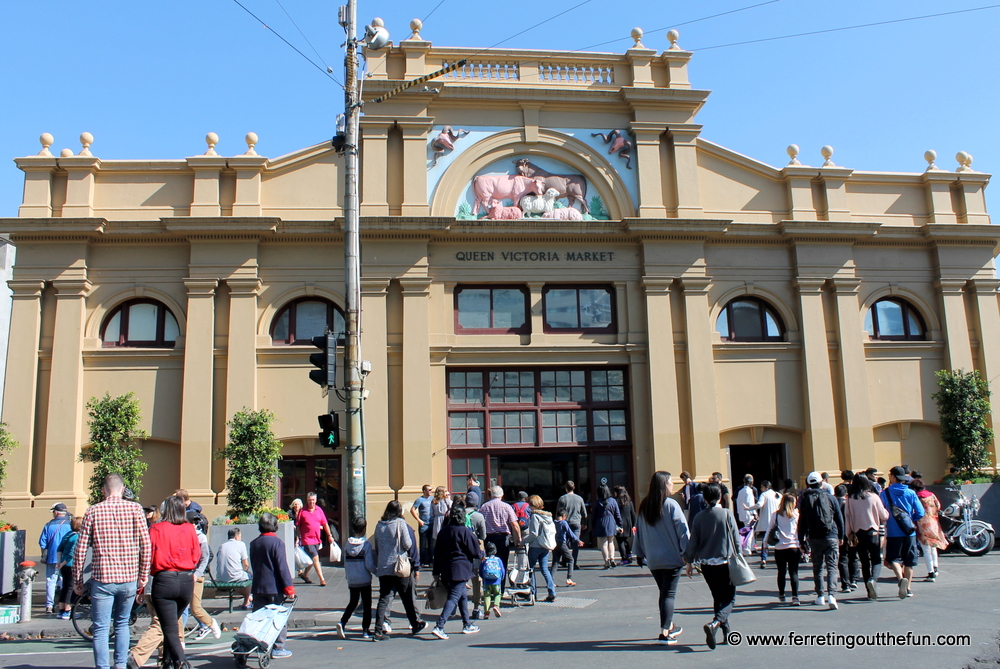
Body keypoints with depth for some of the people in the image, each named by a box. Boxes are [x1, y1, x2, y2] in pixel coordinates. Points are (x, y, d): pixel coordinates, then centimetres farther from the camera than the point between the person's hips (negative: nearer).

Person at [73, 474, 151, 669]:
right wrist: (143, 576, 6)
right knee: (122, 624, 20)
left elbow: (80, 549, -1)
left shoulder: (93, 511, -1)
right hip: (129, 579, 2)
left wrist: (77, 580, 8)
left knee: (101, 629, 5)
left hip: (102, 578, -2)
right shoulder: (135, 509, -1)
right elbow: (145, 545, -3)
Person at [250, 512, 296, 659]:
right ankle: (278, 648, 5)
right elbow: (282, 567, -15)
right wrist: (289, 587, -13)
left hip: (257, 587, 5)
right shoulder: (277, 542, -12)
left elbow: (253, 565, 16)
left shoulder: (254, 543, 7)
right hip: (274, 587, -5)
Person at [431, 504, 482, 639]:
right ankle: (439, 627, -18)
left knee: (462, 596, 20)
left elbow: (437, 552, 10)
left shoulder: (443, 531, 7)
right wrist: (481, 554, 16)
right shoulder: (464, 531, -11)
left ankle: (467, 625, 28)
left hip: (445, 570, 7)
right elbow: (475, 551, -7)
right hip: (460, 570, -7)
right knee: (454, 598, -8)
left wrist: (437, 571, 17)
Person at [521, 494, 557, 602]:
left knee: (530, 568, 7)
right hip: (546, 547, 7)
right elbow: (553, 531, 11)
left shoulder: (535, 516, -14)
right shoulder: (548, 516, 9)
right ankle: (552, 593, 2)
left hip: (535, 546, -7)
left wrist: (523, 540, -11)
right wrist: (551, 545, 18)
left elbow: (534, 534, -18)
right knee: (544, 568, 9)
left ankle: (532, 592, 8)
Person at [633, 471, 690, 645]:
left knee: (664, 592, 19)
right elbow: (682, 530, -12)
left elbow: (639, 531, 12)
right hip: (671, 557, -5)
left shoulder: (643, 507, 5)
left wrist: (640, 553, 21)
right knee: (669, 594, -1)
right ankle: (665, 633, -7)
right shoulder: (671, 504, -11)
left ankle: (669, 627, 30)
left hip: (652, 559, 5)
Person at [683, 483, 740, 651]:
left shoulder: (699, 517, 1)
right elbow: (736, 538, -4)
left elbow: (693, 542, 3)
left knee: (718, 598, 18)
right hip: (724, 562, -4)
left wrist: (689, 562, 13)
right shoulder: (727, 514, -8)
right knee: (729, 598, 2)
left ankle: (726, 632, 20)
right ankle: (714, 624, -22)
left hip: (706, 565, 4)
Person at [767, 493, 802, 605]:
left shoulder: (775, 515, 0)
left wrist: (765, 541, 18)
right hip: (794, 548, -1)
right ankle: (795, 597, -7)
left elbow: (770, 529, 6)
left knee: (781, 572, 15)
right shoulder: (797, 514, -2)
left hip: (779, 548, 1)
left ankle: (781, 595, 26)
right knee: (794, 572, 2)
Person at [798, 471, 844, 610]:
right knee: (832, 567, -1)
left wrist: (801, 540, 7)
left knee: (818, 567, 11)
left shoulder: (805, 499, 1)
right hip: (831, 537, -1)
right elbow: (839, 518, 5)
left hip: (814, 538, 1)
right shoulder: (830, 498, 1)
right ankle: (831, 594, -16)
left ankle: (820, 596, 12)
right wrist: (841, 536, 15)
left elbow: (802, 521, 1)